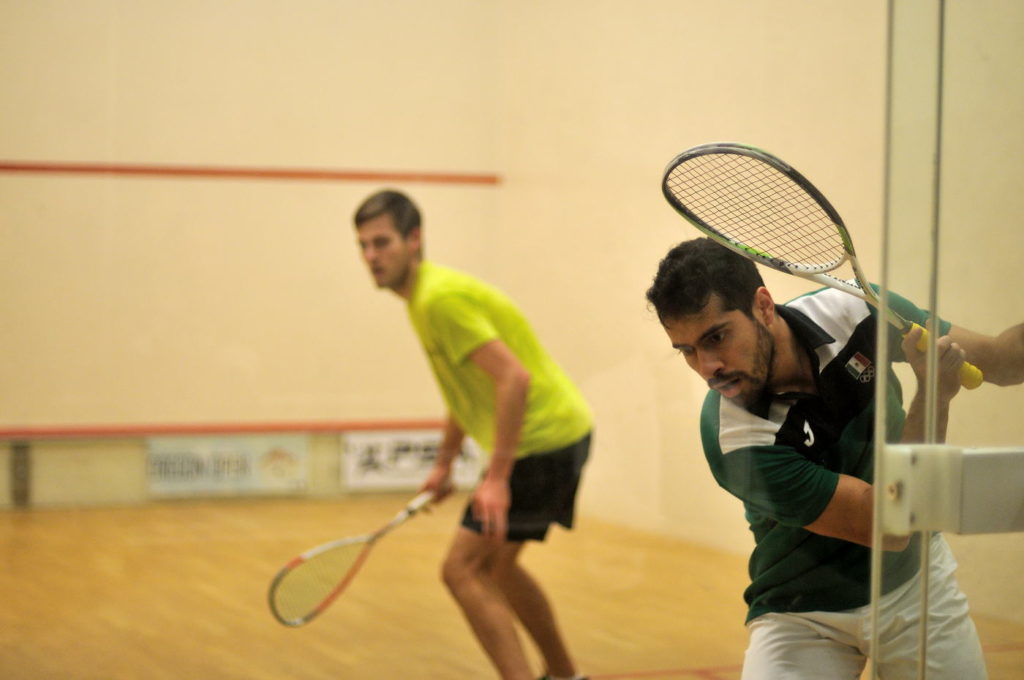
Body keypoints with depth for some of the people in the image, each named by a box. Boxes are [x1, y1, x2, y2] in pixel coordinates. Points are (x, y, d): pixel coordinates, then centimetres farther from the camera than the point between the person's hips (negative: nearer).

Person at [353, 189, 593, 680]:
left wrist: (497, 478, -30)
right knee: (494, 567, 24)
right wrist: (445, 463, 27)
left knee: (462, 570, -12)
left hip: (542, 439, -11)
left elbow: (514, 378, -28)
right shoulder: (425, 294, 12)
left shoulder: (439, 299, -21)